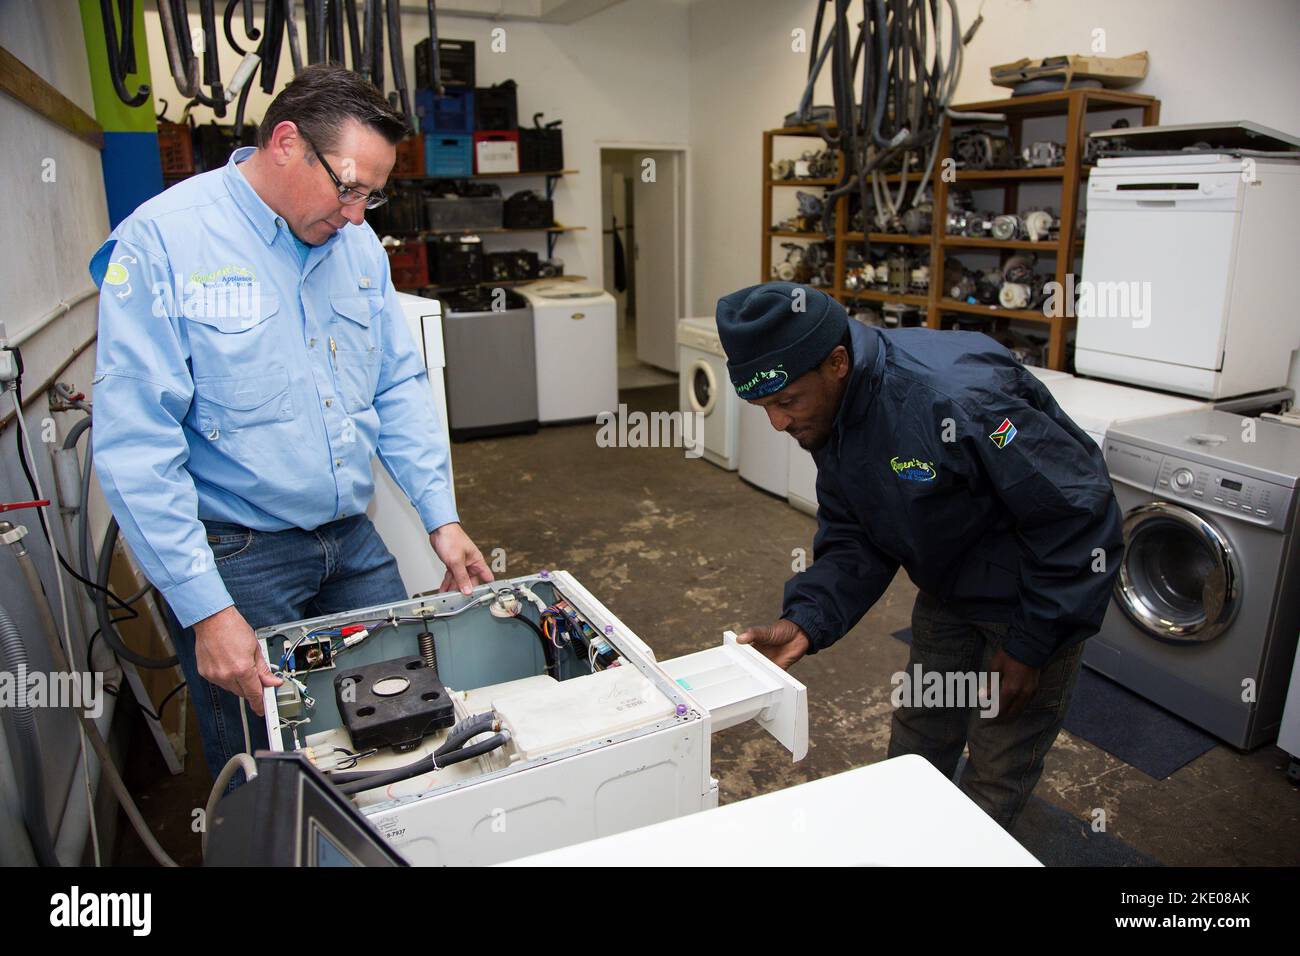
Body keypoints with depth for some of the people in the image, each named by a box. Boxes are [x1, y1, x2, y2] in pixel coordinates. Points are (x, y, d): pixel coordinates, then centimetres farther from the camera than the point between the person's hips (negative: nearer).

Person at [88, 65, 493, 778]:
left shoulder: (358, 243, 5)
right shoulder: (163, 240, -13)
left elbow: (400, 387, 10)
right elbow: (134, 446, -17)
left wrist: (441, 518, 1)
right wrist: (206, 611, -19)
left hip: (355, 540, 6)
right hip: (235, 555, -5)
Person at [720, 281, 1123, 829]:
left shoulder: (955, 398, -37)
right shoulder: (828, 416, -11)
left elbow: (1078, 517, -28)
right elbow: (852, 542, -4)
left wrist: (1028, 646, -20)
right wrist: (804, 623, -20)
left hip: (1031, 599, -7)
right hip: (948, 593, 7)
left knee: (995, 782, 6)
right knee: (914, 751, 20)